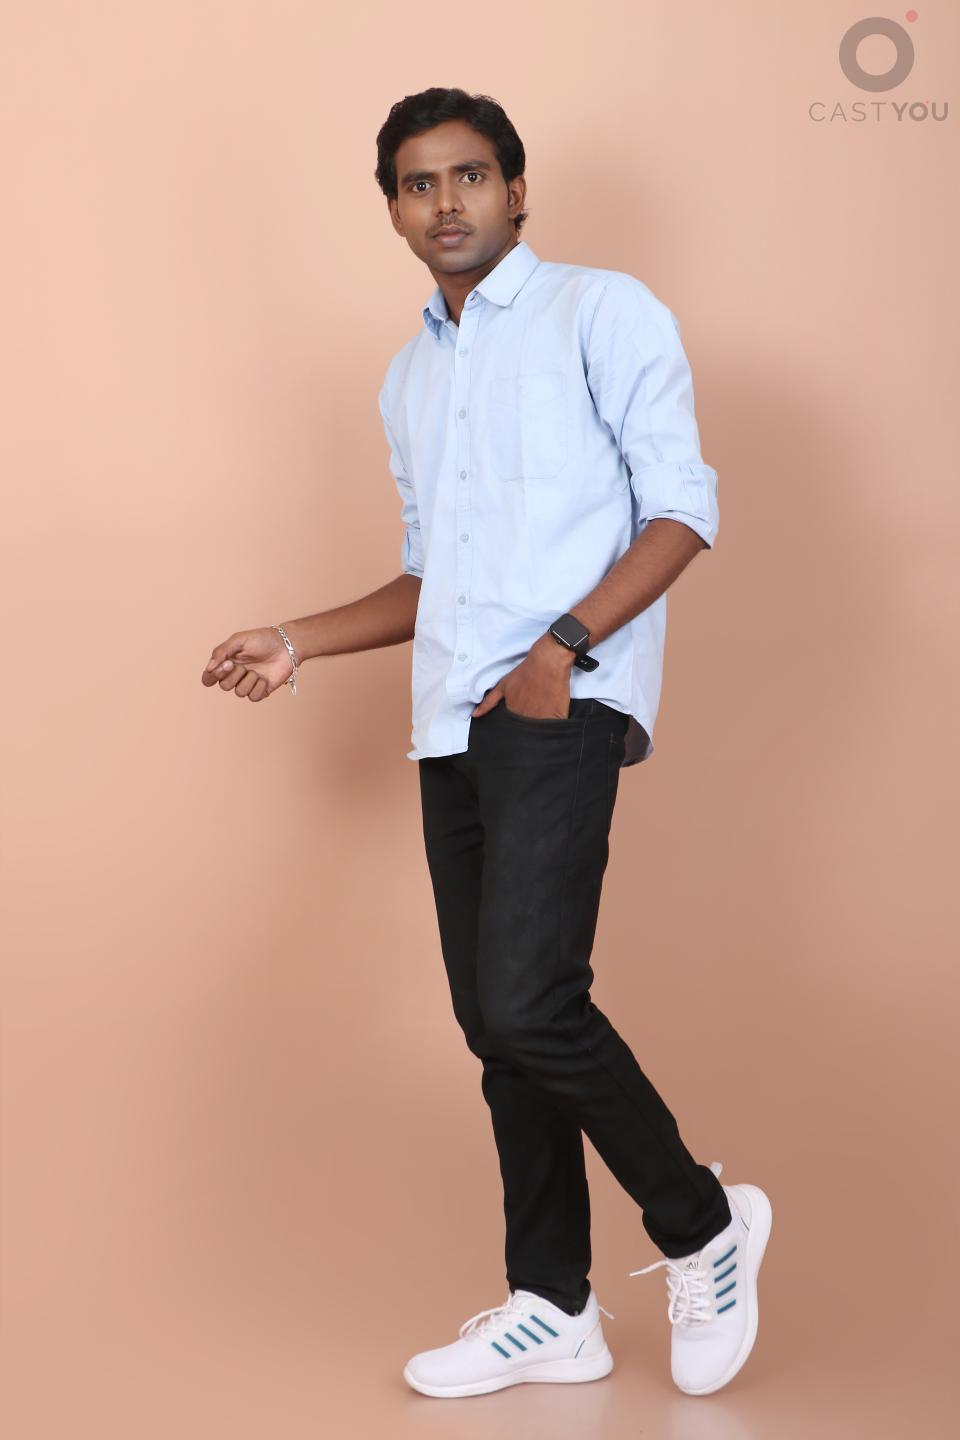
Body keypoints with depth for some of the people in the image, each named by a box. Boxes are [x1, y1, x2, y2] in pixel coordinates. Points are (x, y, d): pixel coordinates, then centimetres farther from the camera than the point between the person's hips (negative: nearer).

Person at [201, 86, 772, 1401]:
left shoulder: (602, 310, 2)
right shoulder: (410, 378, 23)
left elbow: (683, 505, -6)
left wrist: (566, 647, -17)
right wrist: (300, 642, 16)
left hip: (564, 702, -7)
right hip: (454, 720, 7)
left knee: (527, 1000, -18)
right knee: (492, 1019, 6)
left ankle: (702, 1225, 3)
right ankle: (553, 1307, 16)